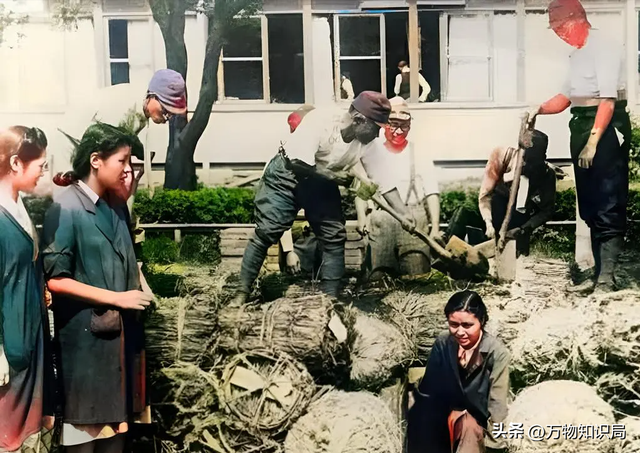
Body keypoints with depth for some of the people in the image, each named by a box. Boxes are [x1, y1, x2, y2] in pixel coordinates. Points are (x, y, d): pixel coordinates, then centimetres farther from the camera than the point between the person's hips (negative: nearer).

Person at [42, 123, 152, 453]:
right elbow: (55, 279, -18)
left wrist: (138, 288, 3)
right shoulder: (65, 208, -13)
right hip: (86, 339, -7)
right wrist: (117, 298, -17)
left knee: (116, 426, 16)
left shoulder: (112, 210, 11)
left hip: (118, 336, 7)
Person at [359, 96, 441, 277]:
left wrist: (435, 227, -3)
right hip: (381, 225, 0)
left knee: (417, 276, -9)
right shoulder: (370, 155, 12)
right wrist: (362, 218, -4)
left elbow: (432, 193, 6)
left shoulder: (420, 156, 11)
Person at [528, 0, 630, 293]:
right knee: (589, 205, 11)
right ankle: (600, 272, 19)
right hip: (581, 126, 10)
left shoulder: (604, 48, -12)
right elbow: (565, 98, 20)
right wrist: (540, 109, 2)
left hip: (607, 127, -10)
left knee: (608, 205, -9)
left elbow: (608, 100, -20)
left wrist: (593, 141, -24)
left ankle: (606, 277, -7)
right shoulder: (577, 54, 17)